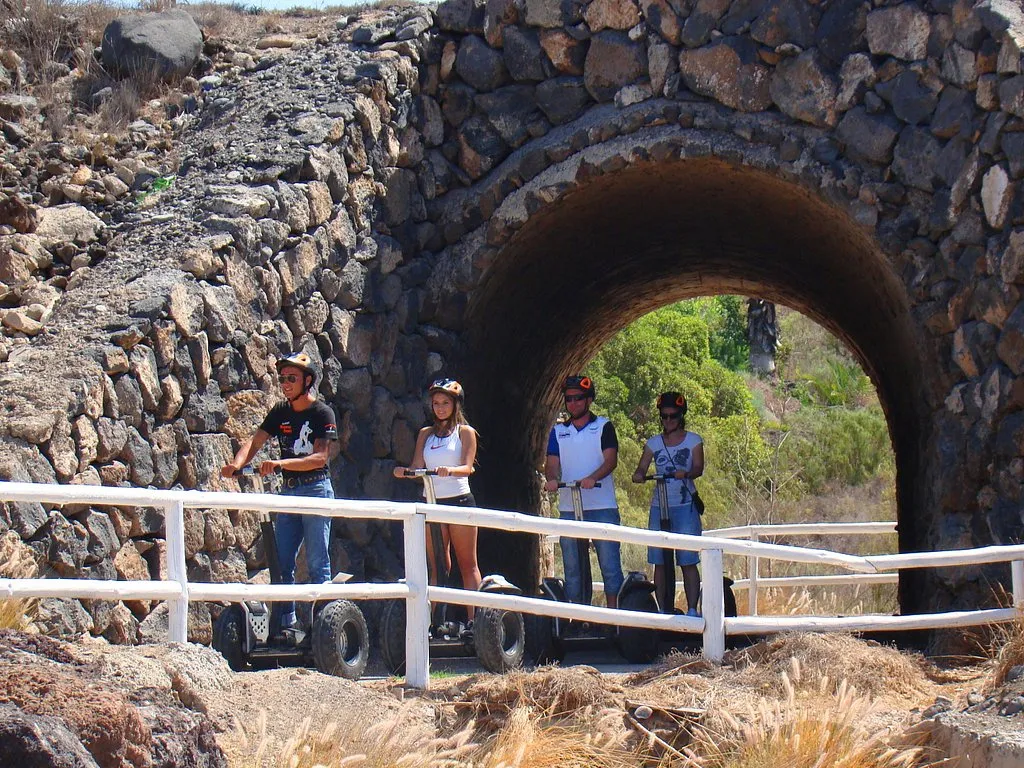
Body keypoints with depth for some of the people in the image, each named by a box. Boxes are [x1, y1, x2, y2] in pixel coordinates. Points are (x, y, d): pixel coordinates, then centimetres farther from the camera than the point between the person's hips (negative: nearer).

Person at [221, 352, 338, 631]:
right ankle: (286, 623, 8)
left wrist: (281, 463, -29)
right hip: (288, 491, 6)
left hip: (316, 489, -6)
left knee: (317, 562, -6)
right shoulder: (280, 412, 10)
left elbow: (320, 457, -17)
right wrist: (237, 463, -22)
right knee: (282, 561, 4)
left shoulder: (322, 413, -6)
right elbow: (255, 441, -1)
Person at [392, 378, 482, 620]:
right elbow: (416, 467, 7)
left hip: (459, 500, -4)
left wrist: (449, 471, -29)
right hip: (432, 501, 4)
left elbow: (468, 467, -8)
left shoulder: (465, 432, 4)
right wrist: (404, 472, -16)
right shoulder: (426, 434, 15)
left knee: (467, 564, -2)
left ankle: (473, 619, -5)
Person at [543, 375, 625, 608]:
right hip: (569, 508, 3)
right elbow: (552, 462, 7)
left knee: (609, 562, -6)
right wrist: (551, 479, -17)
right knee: (572, 566, 4)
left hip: (602, 507, -3)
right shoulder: (558, 431, 15)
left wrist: (592, 478, -25)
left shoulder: (603, 427, 5)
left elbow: (611, 460, -6)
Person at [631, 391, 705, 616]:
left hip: (685, 507, -3)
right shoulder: (653, 443, 11)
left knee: (688, 561, -9)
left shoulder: (693, 440, 5)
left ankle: (692, 609, -8)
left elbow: (698, 467, -6)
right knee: (660, 562, 2)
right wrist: (638, 475, -22)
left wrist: (685, 473, -28)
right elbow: (642, 467, 2)